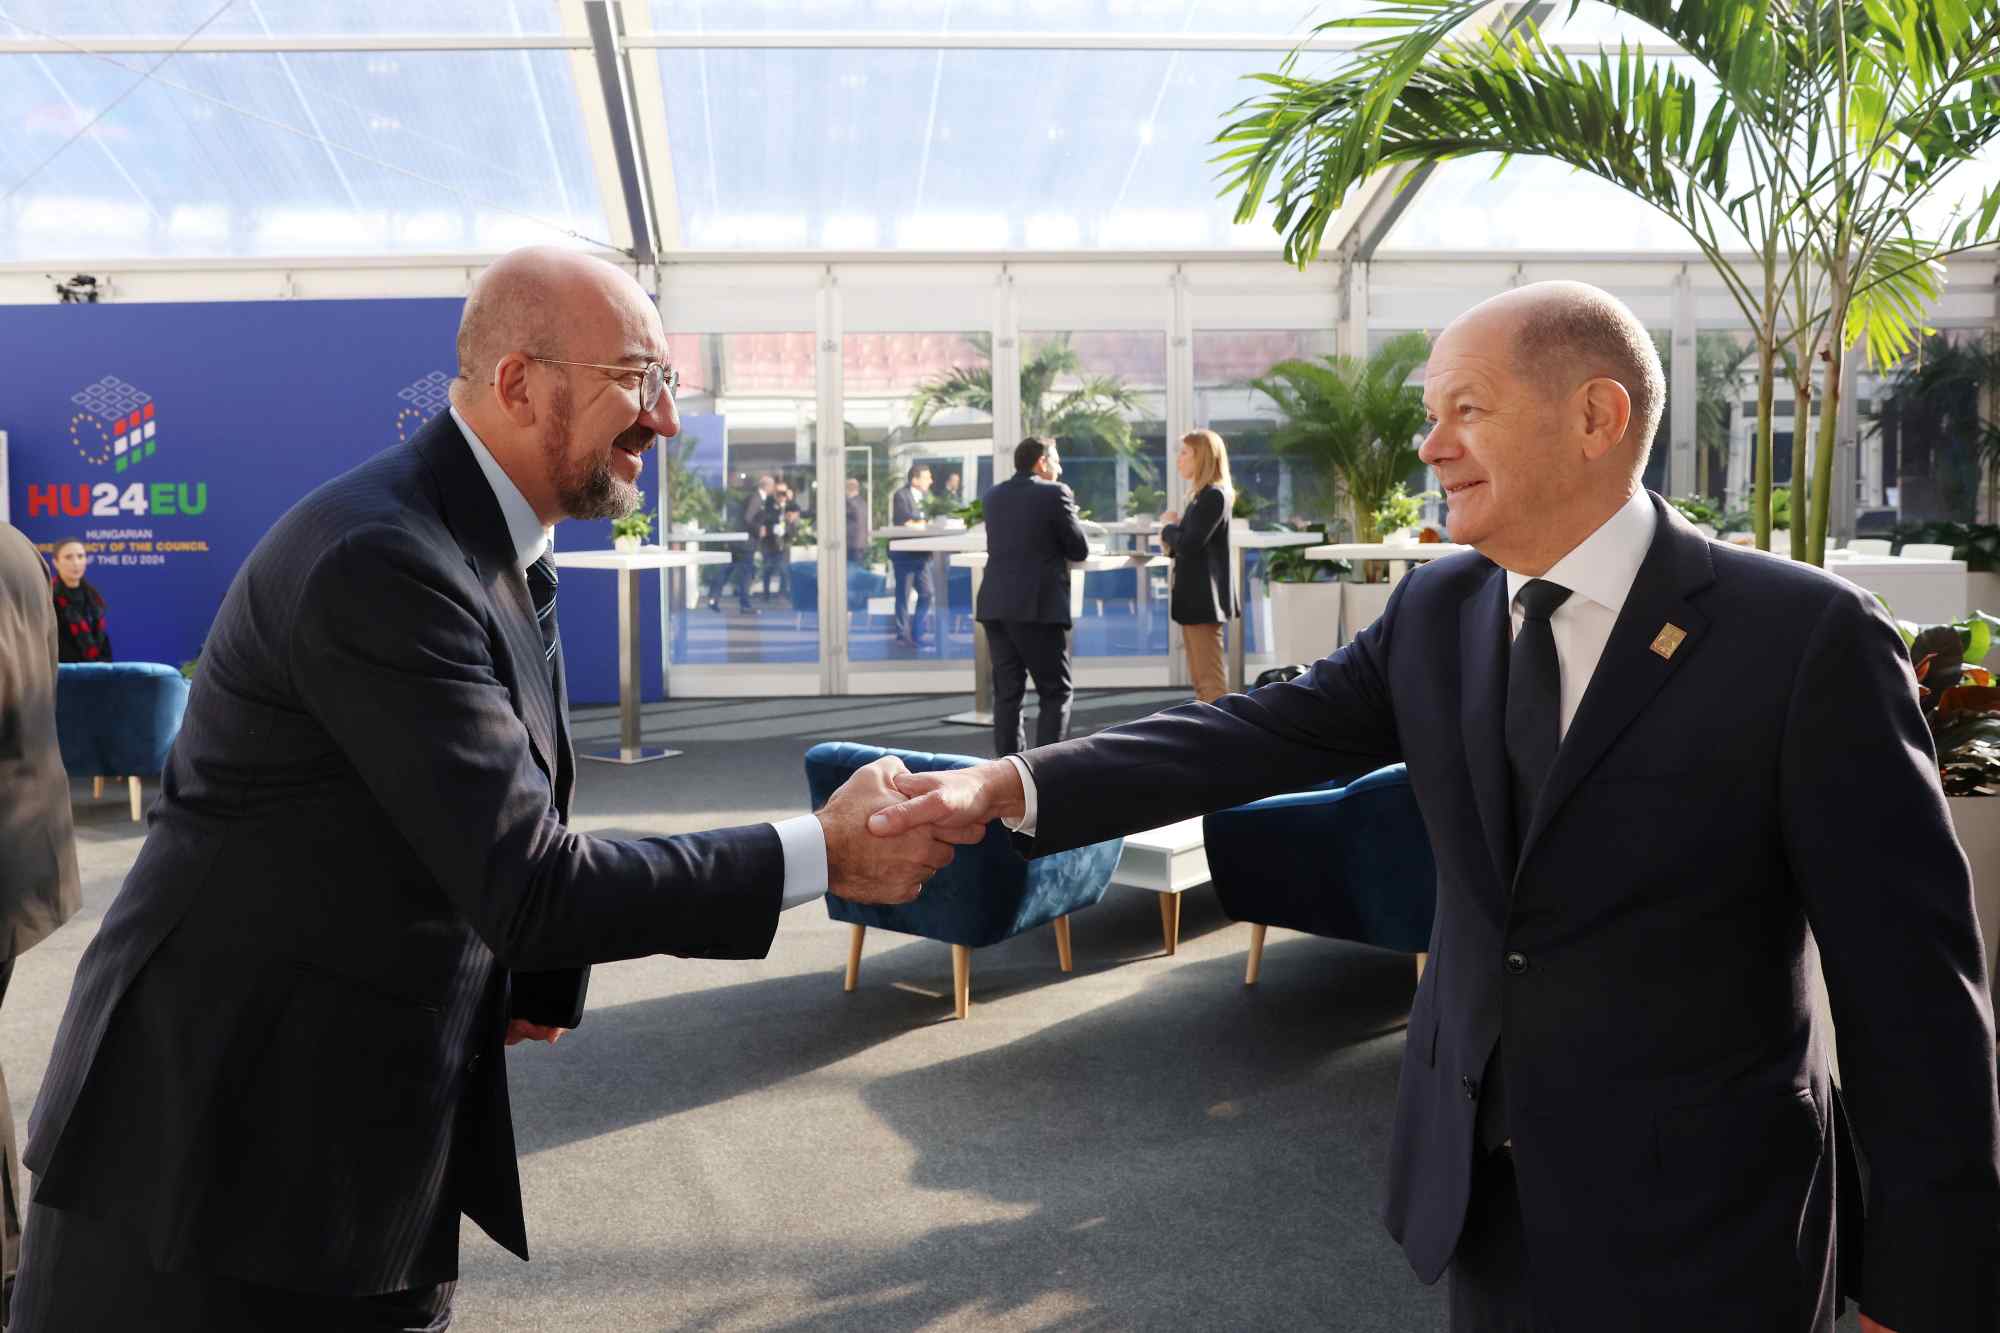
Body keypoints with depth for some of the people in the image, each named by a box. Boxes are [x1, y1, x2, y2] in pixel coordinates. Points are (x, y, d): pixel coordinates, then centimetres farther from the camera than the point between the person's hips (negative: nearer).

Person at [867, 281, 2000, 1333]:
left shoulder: (1807, 638, -16)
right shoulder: (1438, 613, 0)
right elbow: (1269, 733, -6)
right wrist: (1014, 784, -19)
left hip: (1697, 1232, -4)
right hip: (1485, 1188, 5)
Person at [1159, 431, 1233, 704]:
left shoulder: (1213, 495, -14)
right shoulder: (1204, 495, 16)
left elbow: (1189, 544, -22)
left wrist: (1169, 526, -5)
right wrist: (1171, 540, 0)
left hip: (1203, 598, -10)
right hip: (1195, 596, 10)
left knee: (1211, 680, -8)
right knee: (1201, 679, 14)